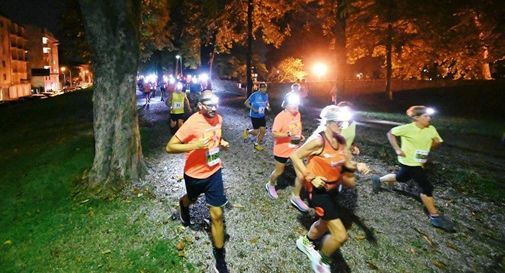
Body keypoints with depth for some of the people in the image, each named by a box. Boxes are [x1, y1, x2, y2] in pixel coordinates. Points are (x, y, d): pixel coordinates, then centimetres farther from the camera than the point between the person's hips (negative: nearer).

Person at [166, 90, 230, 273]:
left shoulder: (218, 118, -5)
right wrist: (195, 145, -34)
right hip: (194, 174, -3)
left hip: (214, 171, 3)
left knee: (217, 214, 2)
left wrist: (222, 142, -4)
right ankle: (183, 205, 69)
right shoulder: (192, 123, -24)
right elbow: (170, 147, -23)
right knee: (192, 199, 28)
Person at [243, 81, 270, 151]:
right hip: (254, 116, -5)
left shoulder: (266, 95, 1)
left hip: (262, 116, 5)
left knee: (263, 130, 1)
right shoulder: (254, 95, -16)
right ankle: (247, 131, 27)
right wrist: (253, 108, -25)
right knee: (257, 132, -5)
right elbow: (246, 103, -12)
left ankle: (257, 144, 22)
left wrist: (268, 107, -5)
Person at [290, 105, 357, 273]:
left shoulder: (341, 141, -1)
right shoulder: (318, 140, -23)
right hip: (318, 189, -8)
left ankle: (305, 242, 58)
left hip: (332, 189, 8)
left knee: (325, 223, 29)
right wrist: (311, 177, -22)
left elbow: (347, 164, 12)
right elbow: (295, 156, -18)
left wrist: (352, 166, -11)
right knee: (341, 235, -10)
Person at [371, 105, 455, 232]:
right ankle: (435, 217, 7)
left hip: (419, 162, 8)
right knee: (427, 187, -7)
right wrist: (397, 149, -16)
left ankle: (378, 180, 46)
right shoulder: (408, 128, -21)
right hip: (409, 163, -8)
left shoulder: (431, 129, -3)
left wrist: (436, 142, -10)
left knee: (401, 178, 26)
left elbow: (435, 144, 10)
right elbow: (391, 133, -11)